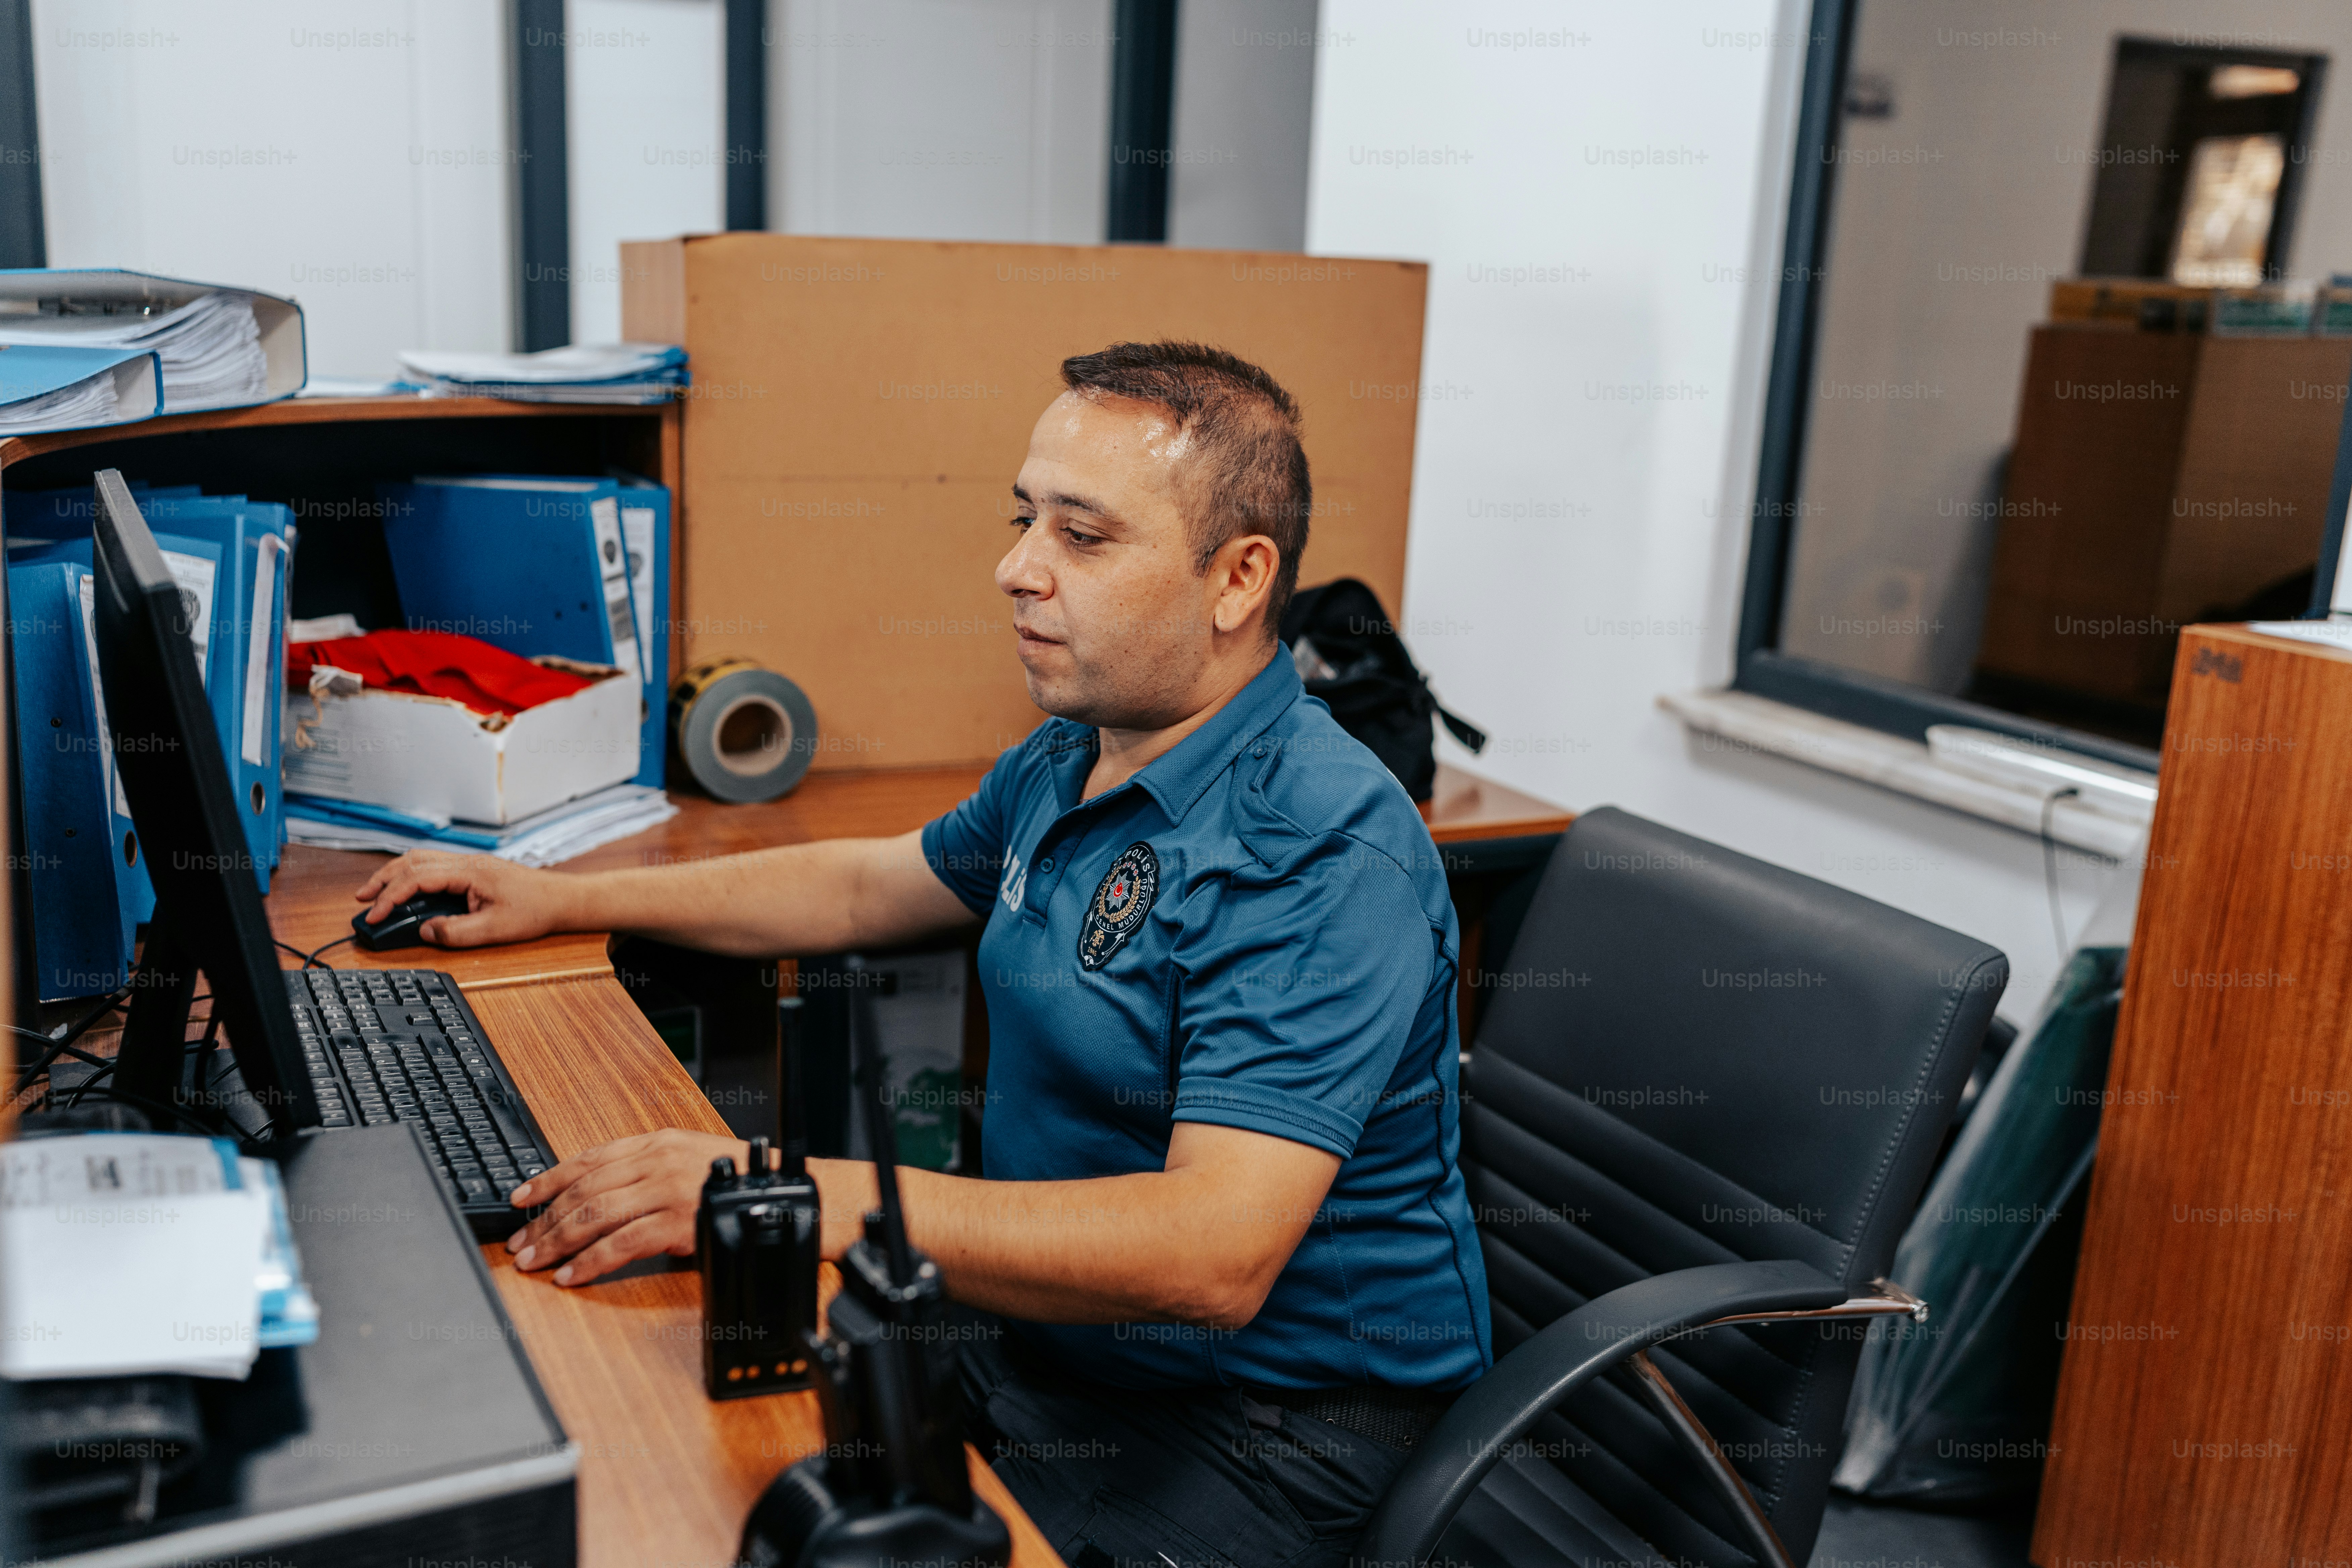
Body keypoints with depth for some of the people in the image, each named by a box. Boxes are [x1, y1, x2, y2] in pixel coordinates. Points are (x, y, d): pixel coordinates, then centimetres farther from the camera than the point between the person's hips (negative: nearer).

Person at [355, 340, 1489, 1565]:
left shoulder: (1325, 855, -25)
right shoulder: (1067, 765, 6)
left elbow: (1215, 1253, -34)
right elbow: (870, 885, 23)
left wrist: (808, 1196, -39)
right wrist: (564, 898, 20)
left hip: (1265, 1437, -8)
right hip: (1042, 1340, 8)